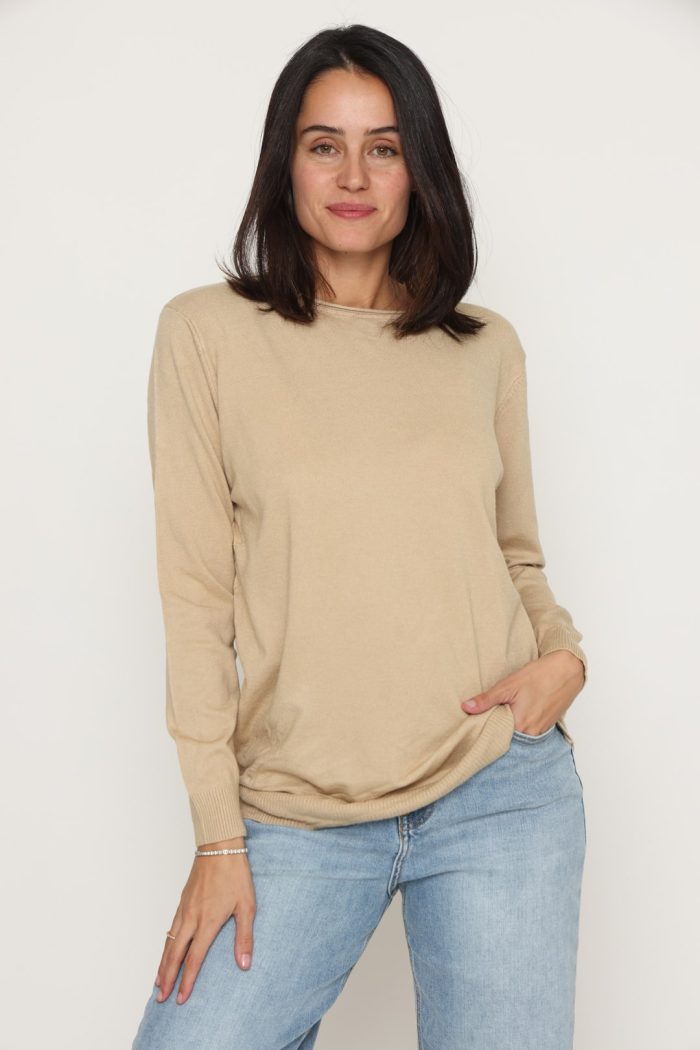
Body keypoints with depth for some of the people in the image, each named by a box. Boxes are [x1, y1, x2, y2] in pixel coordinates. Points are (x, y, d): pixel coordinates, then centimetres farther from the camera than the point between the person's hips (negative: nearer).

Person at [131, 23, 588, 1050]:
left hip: (502, 791, 2)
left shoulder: (487, 348, 7)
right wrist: (218, 836, -5)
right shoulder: (209, 331, -1)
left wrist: (563, 652, -5)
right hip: (300, 812, -1)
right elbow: (196, 592, -3)